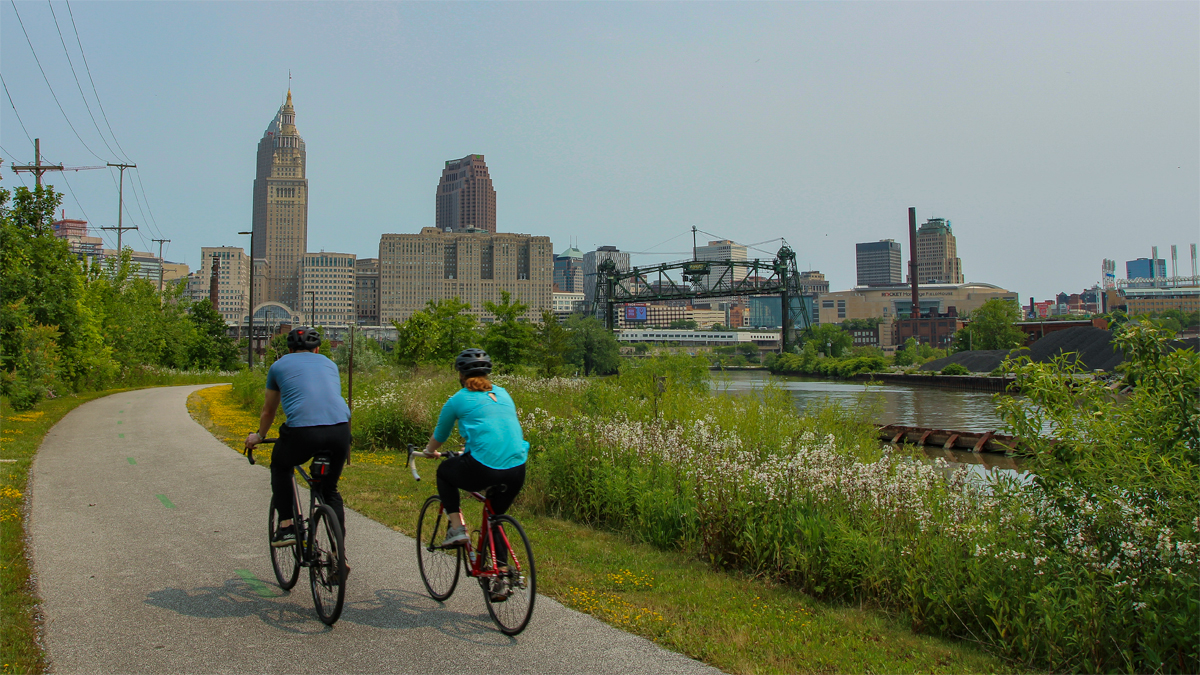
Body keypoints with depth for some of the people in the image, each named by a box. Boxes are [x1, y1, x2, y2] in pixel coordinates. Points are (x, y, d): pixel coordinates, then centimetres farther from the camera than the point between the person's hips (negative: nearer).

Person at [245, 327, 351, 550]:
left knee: (280, 467, 30)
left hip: (303, 431, -3)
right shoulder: (329, 364, 28)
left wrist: (259, 436, 53)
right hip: (340, 429, 3)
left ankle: (286, 527, 20)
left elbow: (268, 411, 34)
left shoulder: (280, 365, 22)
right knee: (330, 489, 23)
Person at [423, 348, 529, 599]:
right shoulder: (503, 394, 21)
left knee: (444, 471, 26)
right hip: (517, 471, 5)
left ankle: (457, 528, 15)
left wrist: (429, 452, 45)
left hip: (483, 470, -5)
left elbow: (439, 436, 21)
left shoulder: (458, 400, 7)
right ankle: (502, 576, 19)